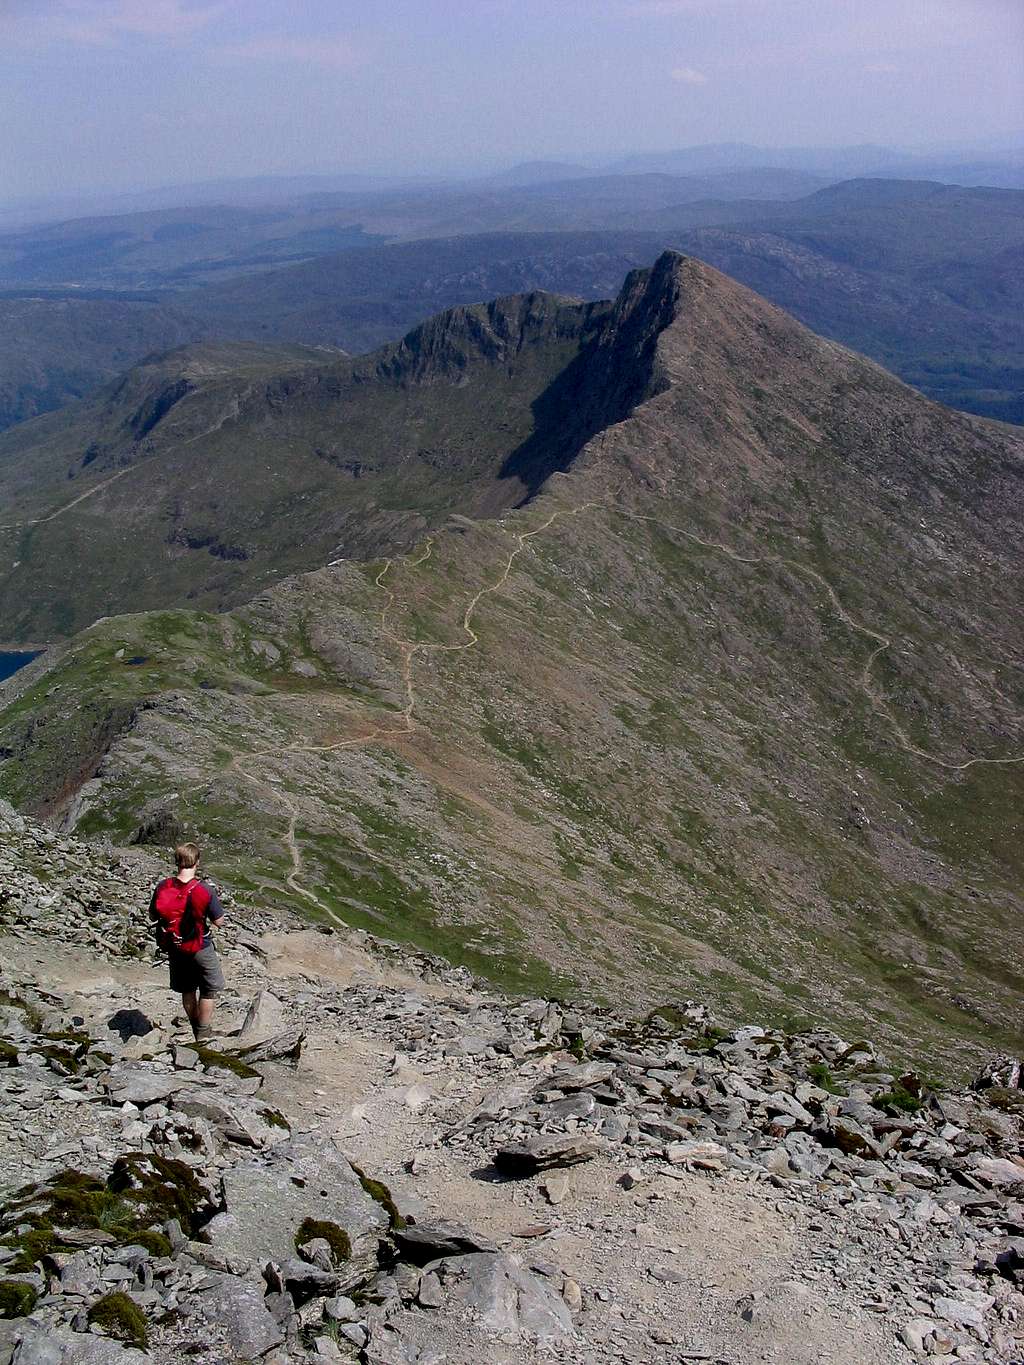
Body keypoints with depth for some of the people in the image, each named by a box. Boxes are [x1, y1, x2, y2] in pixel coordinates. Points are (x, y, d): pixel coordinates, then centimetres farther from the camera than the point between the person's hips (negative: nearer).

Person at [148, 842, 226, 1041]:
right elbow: (218, 920, -12)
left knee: (187, 989, 22)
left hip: (173, 948, 4)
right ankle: (204, 1035, 18)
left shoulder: (162, 887, -13)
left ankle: (198, 1033, 36)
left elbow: (152, 917, 0)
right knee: (210, 989, 15)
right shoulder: (205, 890, -23)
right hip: (200, 949, -4)